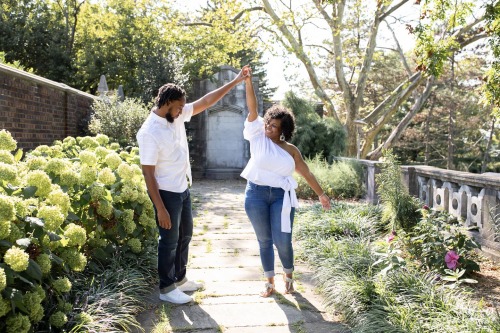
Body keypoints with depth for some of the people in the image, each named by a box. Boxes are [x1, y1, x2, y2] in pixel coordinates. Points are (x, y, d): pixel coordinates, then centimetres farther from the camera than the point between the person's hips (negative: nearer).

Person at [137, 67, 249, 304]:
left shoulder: (178, 116, -1)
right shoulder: (149, 132, -23)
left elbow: (206, 101, 6)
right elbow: (148, 174, -23)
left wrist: (235, 82, 3)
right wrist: (160, 209, -23)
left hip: (183, 189, 9)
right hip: (166, 193, -9)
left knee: (185, 235, 19)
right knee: (169, 241, 4)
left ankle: (180, 279, 36)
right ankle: (166, 288, 21)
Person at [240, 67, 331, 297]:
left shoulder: (290, 150, 5)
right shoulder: (258, 136, 2)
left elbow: (306, 172, 10)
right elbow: (252, 109, -7)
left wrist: (321, 194, 10)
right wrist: (248, 83, -16)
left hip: (281, 197, 0)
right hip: (256, 194, 0)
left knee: (282, 241, -2)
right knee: (264, 240, 9)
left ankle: (288, 275, 27)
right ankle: (270, 282, 23)